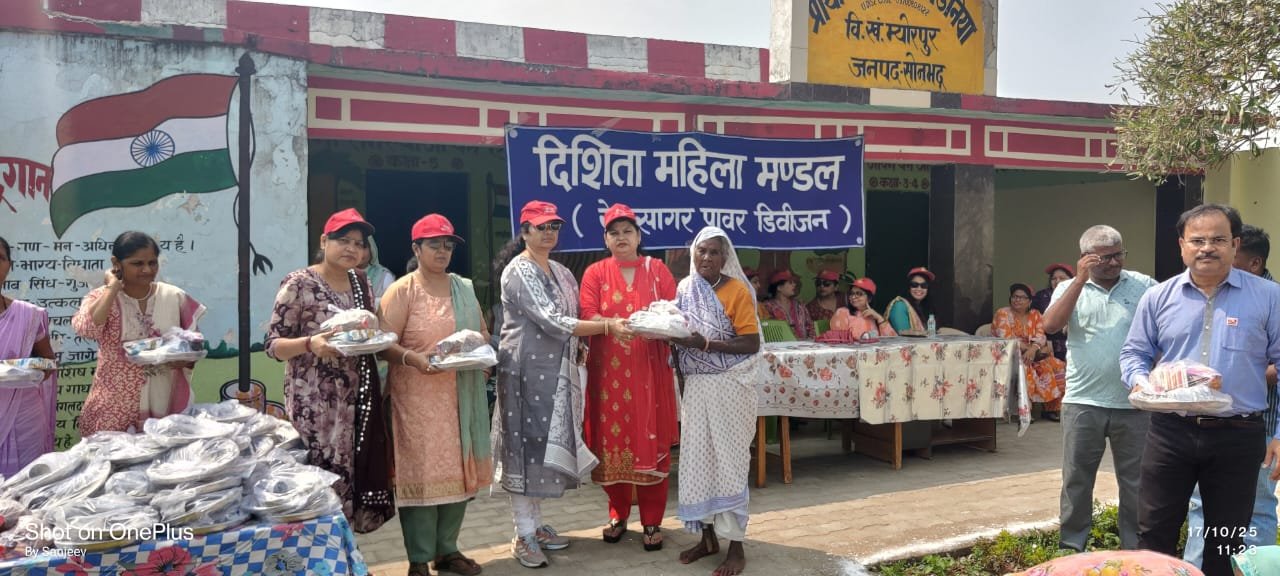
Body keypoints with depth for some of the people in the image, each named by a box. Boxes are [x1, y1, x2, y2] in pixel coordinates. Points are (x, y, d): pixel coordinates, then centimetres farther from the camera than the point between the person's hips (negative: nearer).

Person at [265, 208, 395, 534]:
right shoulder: (299, 284, -7)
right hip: (315, 403, -6)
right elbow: (273, 345, -9)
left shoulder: (361, 282, 11)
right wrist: (310, 343, -26)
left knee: (353, 478, 8)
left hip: (357, 399, 6)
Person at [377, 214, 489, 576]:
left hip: (460, 396, 6)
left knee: (457, 470, 8)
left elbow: (482, 333, 19)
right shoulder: (402, 290, -4)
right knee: (421, 472, -3)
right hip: (418, 397, -5)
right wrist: (414, 358, -26)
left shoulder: (464, 288, 14)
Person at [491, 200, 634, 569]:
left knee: (546, 446, 12)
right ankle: (524, 535, 6)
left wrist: (578, 349, 1)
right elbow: (551, 321, -21)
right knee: (527, 445, -3)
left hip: (557, 369, 8)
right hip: (527, 369, -8)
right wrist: (608, 326, -22)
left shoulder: (560, 272, 13)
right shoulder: (518, 271, -13)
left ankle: (535, 523, 23)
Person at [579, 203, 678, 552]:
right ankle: (618, 515, 21)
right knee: (612, 441, 4)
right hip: (608, 371, 0)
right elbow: (588, 317, -6)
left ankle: (652, 522, 11)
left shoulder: (657, 269, 9)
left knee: (650, 443, 1)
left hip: (649, 371, 0)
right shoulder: (595, 273, 7)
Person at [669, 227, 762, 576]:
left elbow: (751, 343, -14)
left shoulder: (737, 290, -9)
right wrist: (671, 334, -3)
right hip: (696, 386, 5)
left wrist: (705, 344, -21)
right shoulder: (685, 289, 7)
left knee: (729, 461, -1)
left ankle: (736, 546, 9)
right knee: (698, 459, 8)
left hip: (729, 387, -5)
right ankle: (709, 537, 22)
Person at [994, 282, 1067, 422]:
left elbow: (1040, 337, -3)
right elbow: (1006, 339, -15)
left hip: (1031, 356, 5)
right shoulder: (1003, 314, -3)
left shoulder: (1035, 315, 11)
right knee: (1023, 369, -35)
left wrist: (1033, 349, -26)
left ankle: (1051, 408, -8)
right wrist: (1035, 348, -18)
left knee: (1057, 367, -16)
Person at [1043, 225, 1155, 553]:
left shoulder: (1144, 286, 4)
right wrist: (1080, 280, -14)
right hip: (1083, 402, 0)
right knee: (1076, 479, 8)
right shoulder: (1070, 289, 4)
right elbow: (1050, 325, -13)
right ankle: (1072, 547, 19)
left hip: (1134, 403, 0)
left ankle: (1135, 549, 24)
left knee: (1136, 480, 10)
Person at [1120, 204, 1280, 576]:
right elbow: (1134, 353, 10)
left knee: (1227, 539, 12)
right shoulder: (1157, 298, 4)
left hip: (1239, 436, -1)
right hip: (1170, 431, 1)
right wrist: (1140, 382, -13)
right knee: (1155, 530, 7)